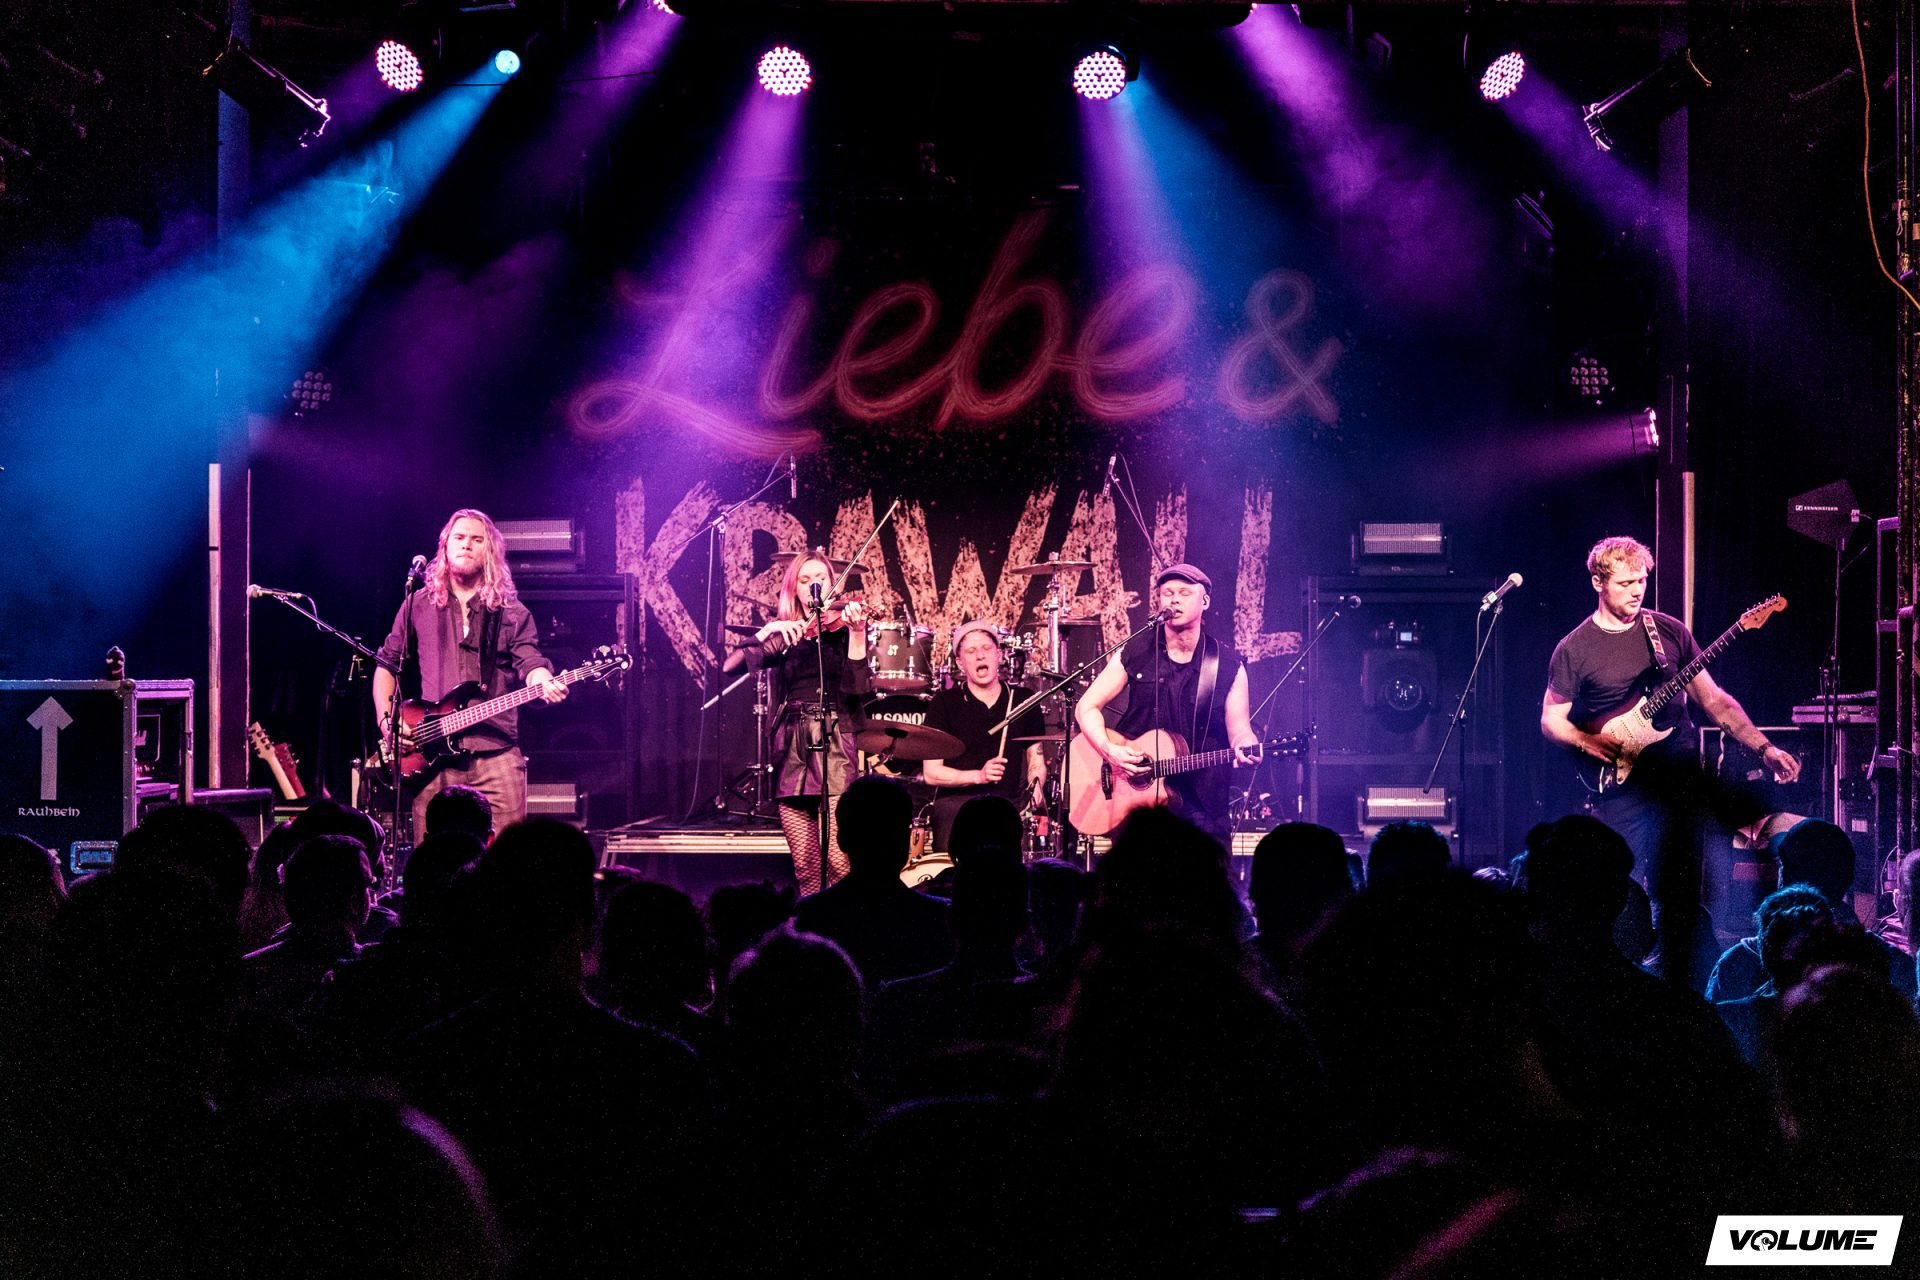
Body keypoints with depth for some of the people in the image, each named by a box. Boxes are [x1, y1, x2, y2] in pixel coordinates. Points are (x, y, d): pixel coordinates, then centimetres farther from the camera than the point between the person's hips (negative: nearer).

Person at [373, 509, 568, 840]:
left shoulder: (512, 613, 11)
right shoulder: (419, 605, 13)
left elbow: (530, 663, -1)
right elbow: (387, 663, 18)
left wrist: (545, 684, -25)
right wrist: (386, 722, 4)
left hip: (496, 752, -1)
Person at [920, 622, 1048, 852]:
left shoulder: (1024, 701, 13)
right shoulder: (944, 703, 4)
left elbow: (1036, 761, 19)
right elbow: (931, 773, 0)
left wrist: (1035, 788, -3)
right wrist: (979, 775, -15)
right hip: (957, 801, -2)